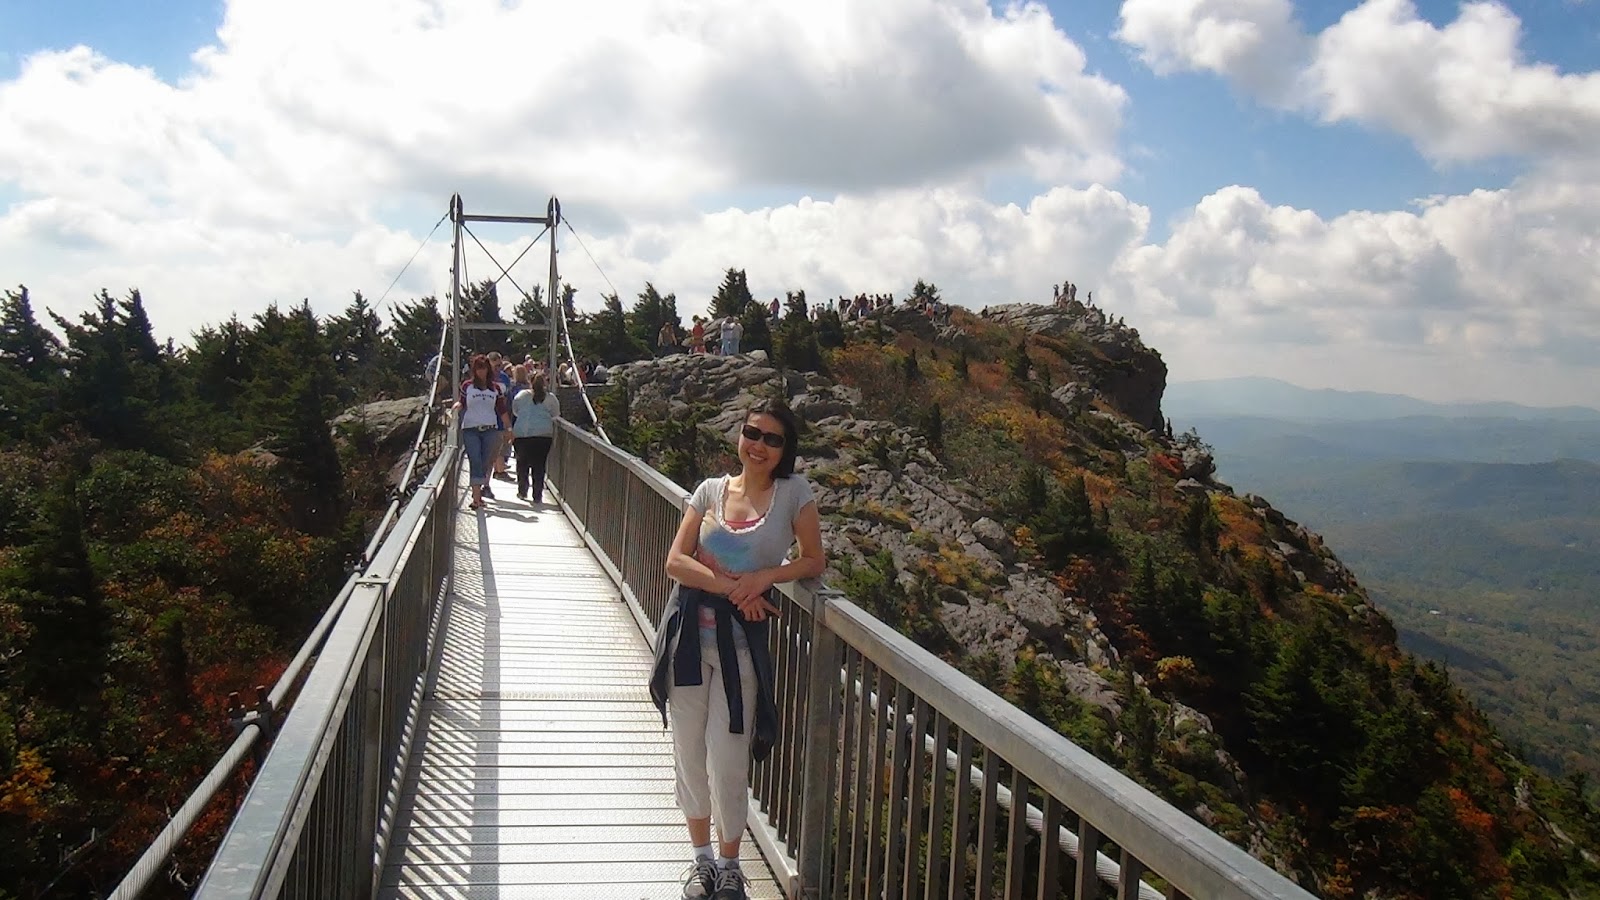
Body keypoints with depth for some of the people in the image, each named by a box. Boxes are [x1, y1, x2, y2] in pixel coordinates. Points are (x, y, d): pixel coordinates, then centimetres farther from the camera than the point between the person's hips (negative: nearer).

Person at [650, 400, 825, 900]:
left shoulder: (794, 492, 0)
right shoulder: (710, 490, 4)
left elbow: (814, 561, 1)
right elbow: (675, 562, -3)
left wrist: (764, 576, -14)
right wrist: (731, 586, -15)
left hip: (741, 637, -2)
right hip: (689, 629, 2)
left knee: (727, 758, -1)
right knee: (689, 751, 10)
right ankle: (701, 856, 30)